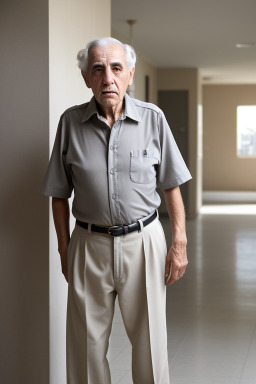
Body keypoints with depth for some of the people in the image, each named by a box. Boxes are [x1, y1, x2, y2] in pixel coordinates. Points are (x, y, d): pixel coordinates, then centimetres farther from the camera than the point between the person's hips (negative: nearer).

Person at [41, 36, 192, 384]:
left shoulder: (153, 118, -3)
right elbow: (59, 195, 4)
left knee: (150, 342, 7)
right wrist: (64, 251, 4)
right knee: (87, 344, 9)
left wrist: (180, 244, 0)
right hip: (90, 244, 1)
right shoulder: (71, 122, -2)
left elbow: (171, 186, 3)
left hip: (143, 241, 0)